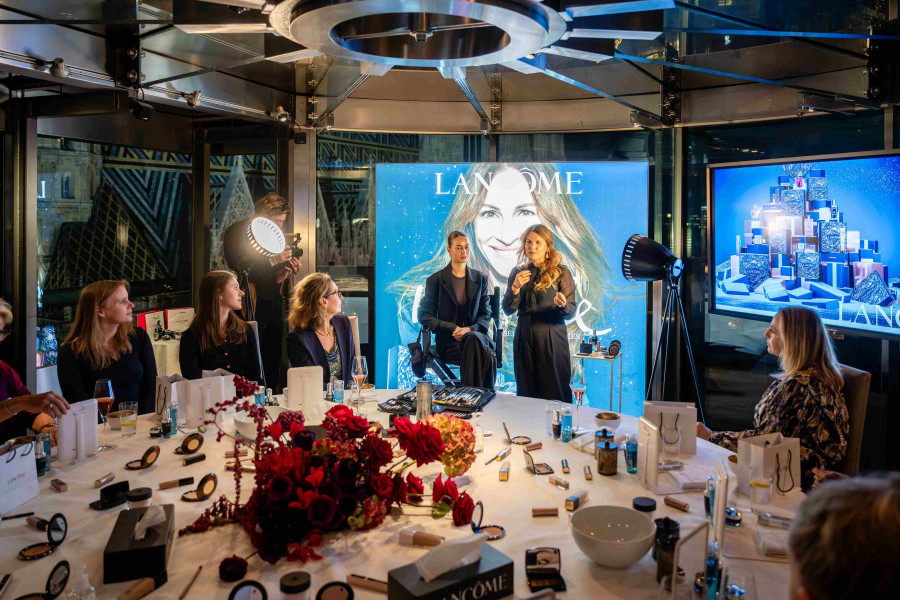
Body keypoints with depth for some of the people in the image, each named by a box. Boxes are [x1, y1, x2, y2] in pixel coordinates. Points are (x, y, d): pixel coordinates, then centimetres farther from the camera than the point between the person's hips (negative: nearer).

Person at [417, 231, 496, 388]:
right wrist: (453, 329, -12)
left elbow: (485, 315, 11)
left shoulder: (480, 278, 15)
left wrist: (470, 329, -12)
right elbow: (425, 316, 2)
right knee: (487, 357, -36)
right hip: (448, 341, -3)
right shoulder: (435, 280, 7)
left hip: (475, 334, 3)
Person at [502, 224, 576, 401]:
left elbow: (571, 311, -3)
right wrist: (515, 287, -13)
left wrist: (562, 304, -25)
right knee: (526, 394, 9)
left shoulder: (561, 273, 0)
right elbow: (508, 310, 3)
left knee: (554, 395, 0)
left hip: (552, 339, -3)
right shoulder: (517, 273, 10)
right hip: (524, 338, 4)